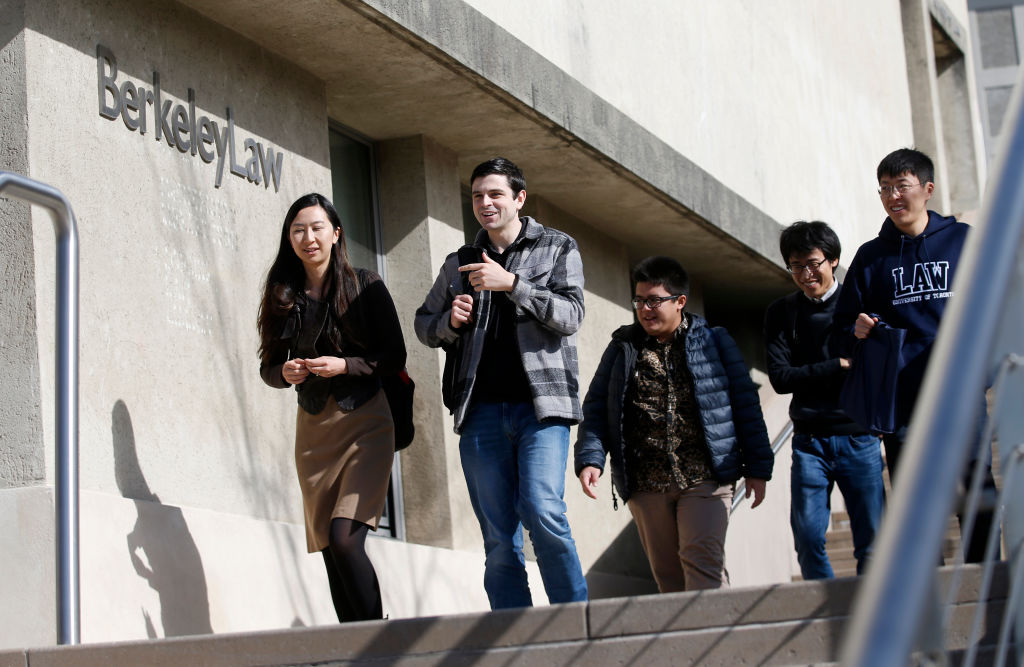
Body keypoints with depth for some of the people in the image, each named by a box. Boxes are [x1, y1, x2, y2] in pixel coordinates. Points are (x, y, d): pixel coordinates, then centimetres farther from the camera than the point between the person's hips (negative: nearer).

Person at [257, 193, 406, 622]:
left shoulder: (365, 287, 0)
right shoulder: (284, 296, 9)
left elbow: (395, 357, -2)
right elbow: (268, 366, 13)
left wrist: (343, 366, -16)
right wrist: (285, 373, -9)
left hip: (364, 424, -4)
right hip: (313, 429, 4)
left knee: (345, 539, -19)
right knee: (330, 550, 1)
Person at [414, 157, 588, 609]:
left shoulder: (558, 248, 11)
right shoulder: (460, 263, 19)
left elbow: (570, 314, -2)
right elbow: (424, 325, 25)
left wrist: (511, 283, -12)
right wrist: (450, 321, 2)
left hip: (540, 404, -3)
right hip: (481, 410, 3)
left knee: (544, 513, -20)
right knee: (499, 538, 0)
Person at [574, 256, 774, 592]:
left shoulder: (713, 341, 8)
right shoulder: (623, 347, 12)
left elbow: (745, 403, 9)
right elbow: (595, 406, 11)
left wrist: (757, 466, 5)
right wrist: (590, 458, -6)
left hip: (704, 479, -2)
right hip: (644, 485, 3)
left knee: (702, 559, -16)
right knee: (667, 574, 5)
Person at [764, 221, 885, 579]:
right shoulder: (782, 313, 8)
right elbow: (780, 377, -1)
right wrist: (839, 366, -9)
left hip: (859, 438, -1)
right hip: (809, 441, 1)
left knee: (872, 542, -1)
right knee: (808, 538, -6)